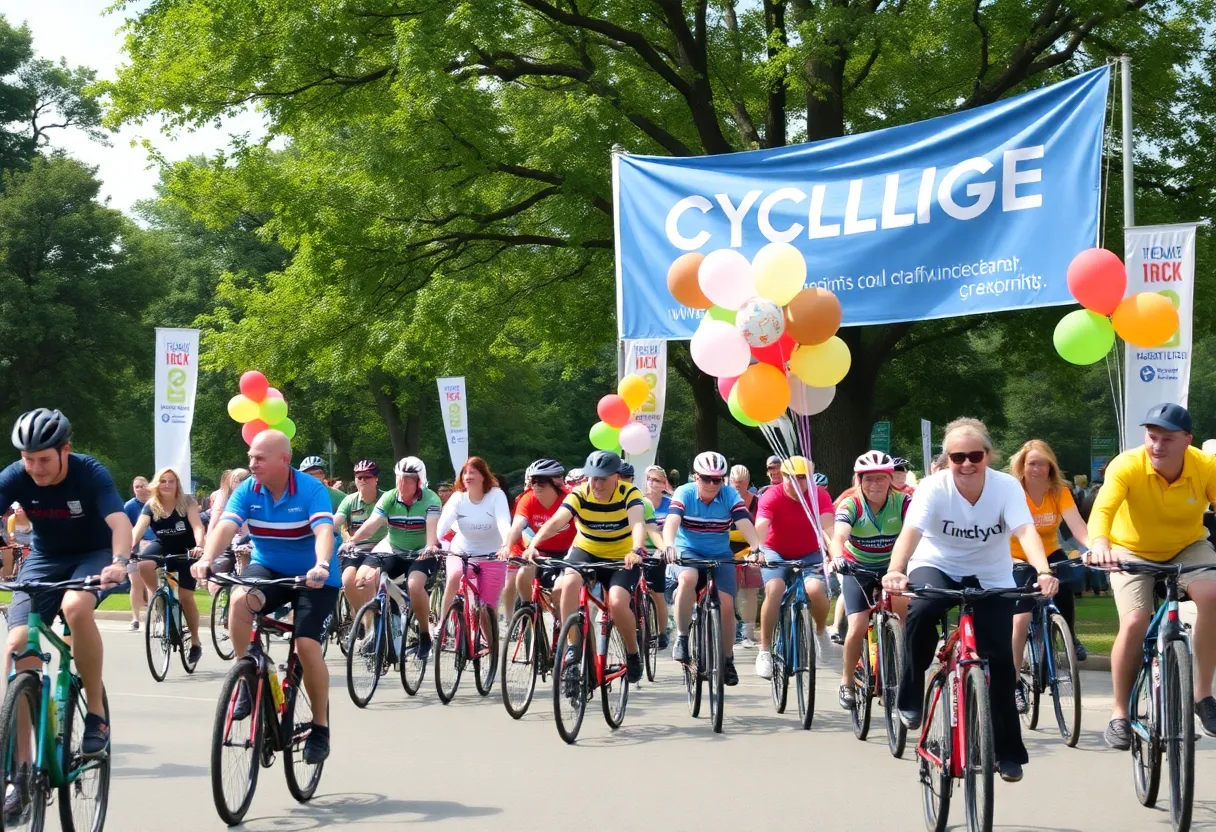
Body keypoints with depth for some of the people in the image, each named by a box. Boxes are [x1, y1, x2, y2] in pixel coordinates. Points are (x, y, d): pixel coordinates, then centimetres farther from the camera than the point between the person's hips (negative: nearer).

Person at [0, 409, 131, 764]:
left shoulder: (90, 473, -25)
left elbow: (120, 522, -37)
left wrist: (119, 562, -57)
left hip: (93, 555, -3)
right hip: (44, 559, 3)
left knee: (75, 606, -37)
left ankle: (97, 711, -19)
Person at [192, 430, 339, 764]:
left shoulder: (312, 490, -19)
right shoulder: (247, 491, -9)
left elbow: (324, 531, -34)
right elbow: (226, 526, -23)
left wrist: (321, 566, -54)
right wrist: (207, 559, -42)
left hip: (313, 578, -3)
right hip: (267, 569, 3)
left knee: (307, 645, -18)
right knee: (240, 599, -30)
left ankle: (320, 727, 1)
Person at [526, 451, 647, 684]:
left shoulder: (629, 493, -19)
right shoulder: (579, 495, -16)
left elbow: (638, 523, -37)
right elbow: (556, 521, -32)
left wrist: (637, 550, -58)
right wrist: (533, 544, -51)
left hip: (622, 559, -1)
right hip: (586, 552, 1)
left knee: (617, 603, -26)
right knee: (569, 582, -31)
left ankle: (633, 652, 4)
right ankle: (572, 648, -20)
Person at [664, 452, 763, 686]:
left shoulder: (730, 495, -11)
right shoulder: (684, 493, -14)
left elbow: (745, 524, -23)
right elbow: (672, 521, -30)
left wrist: (757, 548, -42)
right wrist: (669, 546, -50)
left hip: (720, 556, 2)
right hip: (688, 552, -2)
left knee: (726, 604, -14)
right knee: (687, 578, -35)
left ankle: (728, 660, 6)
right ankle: (681, 638, -21)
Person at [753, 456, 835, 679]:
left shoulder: (819, 496, -17)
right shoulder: (771, 497, -20)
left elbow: (828, 526, -32)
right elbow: (760, 527, -35)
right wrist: (757, 551, -56)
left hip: (809, 555, 1)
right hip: (776, 554, -1)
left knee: (815, 589, -28)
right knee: (774, 589, -29)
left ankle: (820, 632, 5)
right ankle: (765, 650, -16)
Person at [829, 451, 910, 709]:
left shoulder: (902, 502, -17)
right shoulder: (850, 505, -20)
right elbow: (839, 535, -37)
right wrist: (837, 558, -59)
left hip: (891, 567, 1)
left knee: (904, 603, -28)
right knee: (858, 628, -15)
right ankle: (847, 681, 10)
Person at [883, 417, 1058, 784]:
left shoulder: (1007, 486, -18)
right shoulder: (934, 487, -21)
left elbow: (1026, 531, -33)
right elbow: (911, 531, -35)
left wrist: (1043, 571, -53)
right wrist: (895, 571, -55)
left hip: (991, 578, 1)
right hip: (937, 566, -1)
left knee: (1000, 658, -8)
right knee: (921, 611, -35)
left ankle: (1008, 752, 9)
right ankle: (910, 700, -14)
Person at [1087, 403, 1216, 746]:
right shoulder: (1127, 466, -27)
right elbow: (1102, 509, -39)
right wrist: (1099, 543, -61)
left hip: (1188, 548, 1)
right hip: (1133, 551, -1)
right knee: (1134, 623, -21)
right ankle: (1120, 713, 0)